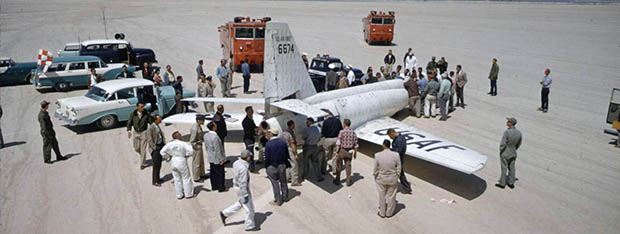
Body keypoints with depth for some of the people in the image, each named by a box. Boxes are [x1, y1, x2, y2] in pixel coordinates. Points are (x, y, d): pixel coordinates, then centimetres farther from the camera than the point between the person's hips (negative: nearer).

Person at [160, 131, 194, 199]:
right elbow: (191, 150, -25)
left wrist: (169, 156, 9)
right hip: (182, 162, -5)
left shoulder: (169, 144, -3)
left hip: (173, 162, 5)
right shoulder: (183, 143, -17)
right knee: (186, 178, 9)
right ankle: (188, 194, 17)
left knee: (177, 179, 16)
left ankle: (179, 195, 24)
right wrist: (187, 155, -8)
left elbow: (162, 152, 1)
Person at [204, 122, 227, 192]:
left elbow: (206, 146, 8)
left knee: (213, 173, 18)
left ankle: (214, 187, 30)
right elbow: (217, 150, -23)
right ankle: (221, 188, 18)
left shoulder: (205, 135, -4)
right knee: (220, 173, 8)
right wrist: (221, 159, -14)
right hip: (217, 159, -8)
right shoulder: (215, 137, -29)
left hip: (210, 158, 8)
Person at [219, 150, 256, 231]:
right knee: (249, 207, 9)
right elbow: (243, 183, -27)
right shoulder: (243, 168, -31)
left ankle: (224, 214, 32)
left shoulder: (236, 163, -5)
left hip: (236, 186, 9)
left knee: (240, 203, 28)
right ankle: (250, 226, 24)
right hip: (242, 189, -9)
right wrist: (245, 195, -19)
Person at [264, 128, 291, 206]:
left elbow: (267, 157, -14)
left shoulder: (268, 144, -18)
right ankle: (285, 197, 36)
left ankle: (278, 201, 16)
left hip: (272, 167, -5)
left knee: (275, 184, 7)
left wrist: (266, 166, 0)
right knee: (283, 182, 20)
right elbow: (287, 155, 2)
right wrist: (286, 164, 13)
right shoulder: (283, 142, -3)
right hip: (282, 165, 5)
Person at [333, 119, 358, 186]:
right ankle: (348, 181, 14)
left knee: (339, 165, 11)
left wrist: (337, 150, -7)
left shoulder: (342, 132, -13)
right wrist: (355, 153, 13)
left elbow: (339, 142, -15)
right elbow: (355, 144, 2)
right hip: (349, 152, 3)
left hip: (342, 150, -3)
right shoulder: (353, 133, -1)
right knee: (348, 166, 12)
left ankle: (337, 180, 22)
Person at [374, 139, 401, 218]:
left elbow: (375, 169, -9)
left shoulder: (377, 155, -19)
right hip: (392, 179, 0)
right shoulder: (395, 155, -17)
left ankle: (382, 213, 32)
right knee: (391, 196, 17)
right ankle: (389, 213, 31)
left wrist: (375, 176, 9)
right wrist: (395, 176, 9)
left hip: (381, 179, 0)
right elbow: (399, 168, -8)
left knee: (382, 196, 18)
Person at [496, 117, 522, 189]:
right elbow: (518, 144, 3)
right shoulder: (519, 132, -10)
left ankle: (502, 184, 24)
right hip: (513, 153, 5)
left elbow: (503, 144, -24)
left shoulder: (507, 132, -28)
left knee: (504, 168, 10)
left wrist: (500, 151, -6)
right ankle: (511, 183, 31)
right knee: (511, 168, 19)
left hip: (505, 154, -5)